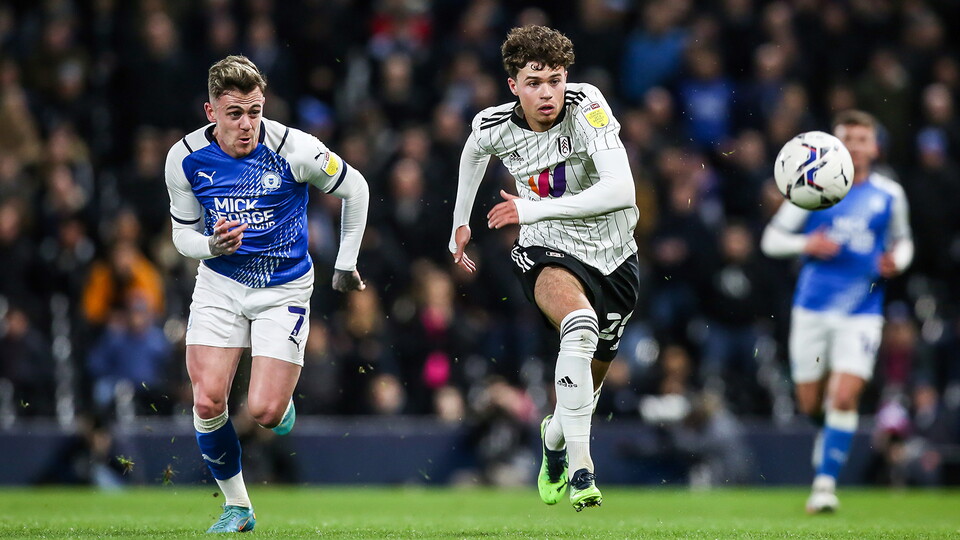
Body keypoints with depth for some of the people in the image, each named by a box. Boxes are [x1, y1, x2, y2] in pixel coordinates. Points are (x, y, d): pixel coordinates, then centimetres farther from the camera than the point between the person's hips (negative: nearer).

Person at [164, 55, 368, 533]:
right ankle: (237, 507, 7)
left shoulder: (295, 149, -18)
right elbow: (183, 233, 4)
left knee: (264, 411, -13)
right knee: (208, 401, -13)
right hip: (219, 285, 2)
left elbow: (355, 190, -1)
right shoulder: (185, 158, -10)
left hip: (284, 290, -2)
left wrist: (345, 264, 7)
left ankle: (284, 405, 27)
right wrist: (211, 245, -20)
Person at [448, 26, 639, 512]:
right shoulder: (494, 127, -13)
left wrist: (534, 210, -36)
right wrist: (460, 222, 24)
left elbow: (621, 190, -35)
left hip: (614, 257, 1)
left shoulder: (587, 107, -24)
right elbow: (474, 153, 16)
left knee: (588, 382, 14)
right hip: (549, 253, -1)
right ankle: (580, 468, -34)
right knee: (580, 324, -35)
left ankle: (554, 438, 51)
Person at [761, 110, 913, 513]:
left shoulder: (889, 195, 4)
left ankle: (825, 482, -8)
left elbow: (902, 240, 20)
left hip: (862, 312, -1)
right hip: (812, 309, 1)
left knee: (845, 398, -16)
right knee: (810, 404, 7)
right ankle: (829, 433, 42)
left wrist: (896, 261, -2)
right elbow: (771, 240, 4)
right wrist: (806, 245, -15)